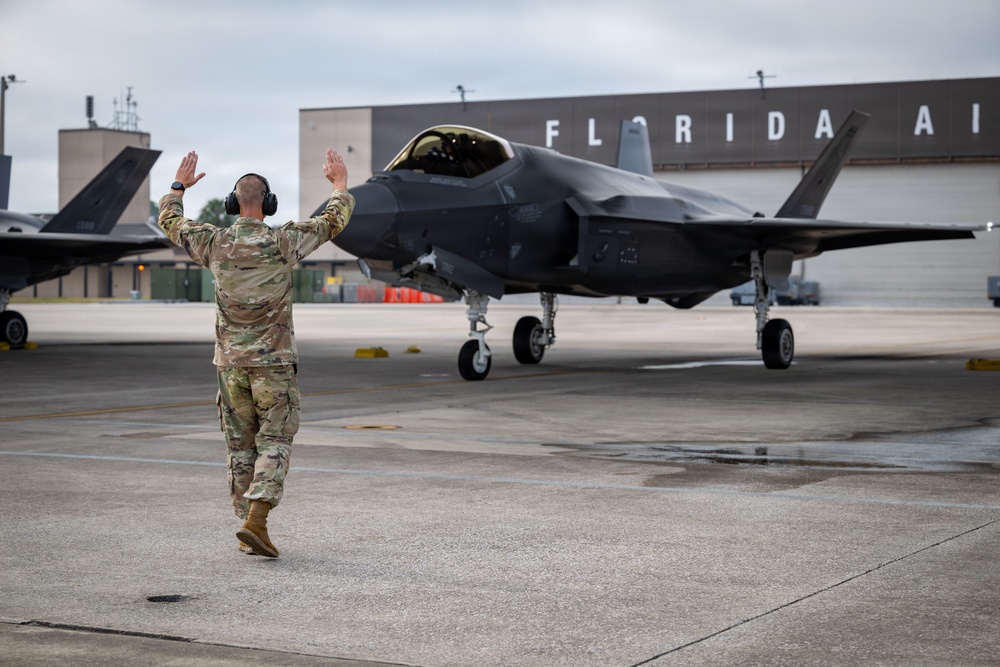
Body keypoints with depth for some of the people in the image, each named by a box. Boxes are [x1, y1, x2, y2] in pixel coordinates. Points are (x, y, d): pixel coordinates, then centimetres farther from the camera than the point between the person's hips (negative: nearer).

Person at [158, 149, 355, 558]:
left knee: (240, 446, 11)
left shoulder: (216, 244, -3)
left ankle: (247, 527, 14)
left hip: (231, 361, 3)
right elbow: (334, 220, 4)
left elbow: (169, 221, 15)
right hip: (273, 361, -3)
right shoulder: (282, 243, -9)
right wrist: (340, 182, 20)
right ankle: (256, 520, -16)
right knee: (274, 443, 0)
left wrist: (178, 186, 32)